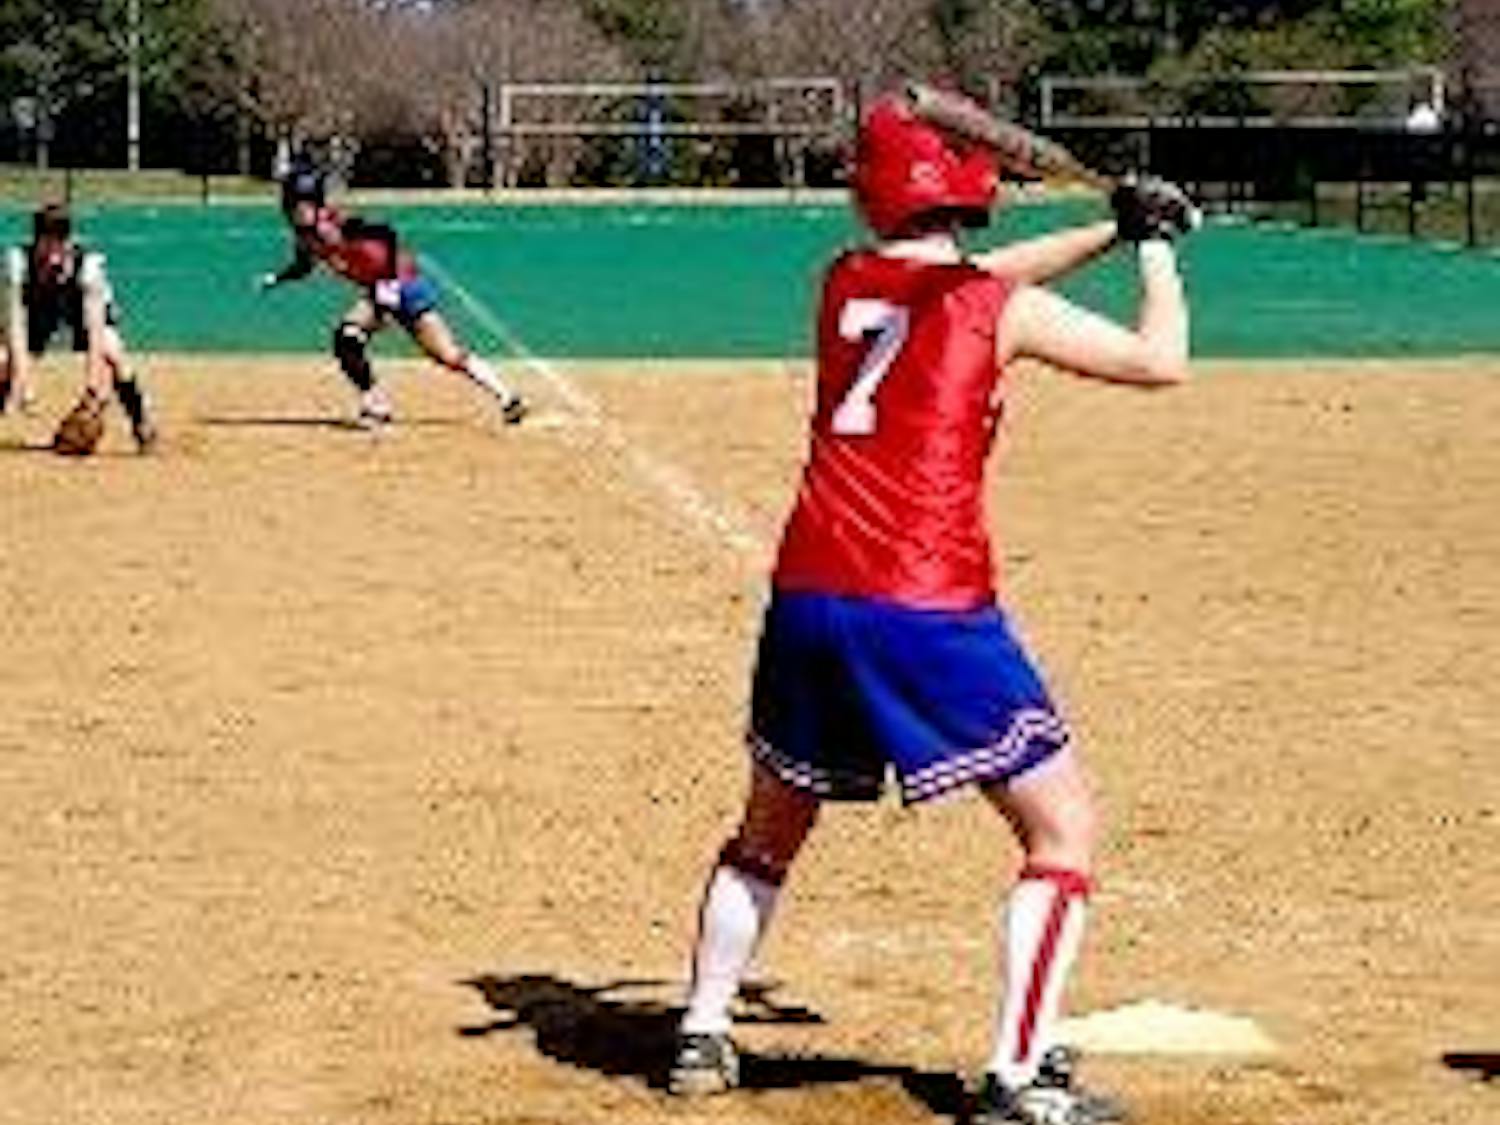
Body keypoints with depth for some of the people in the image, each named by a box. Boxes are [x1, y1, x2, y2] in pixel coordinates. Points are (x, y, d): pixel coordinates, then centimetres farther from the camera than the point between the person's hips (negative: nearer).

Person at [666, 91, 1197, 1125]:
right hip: (929, 612, -5)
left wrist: (1109, 231, 30)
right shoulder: (1002, 308, -2)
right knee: (1064, 826, 5)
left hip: (807, 601, 5)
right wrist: (1153, 244, 19)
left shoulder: (845, 285, 13)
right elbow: (1162, 361, 3)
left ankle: (703, 1039, 28)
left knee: (771, 827, 26)